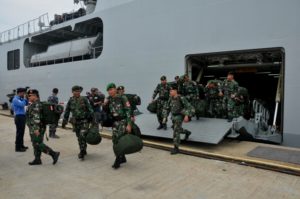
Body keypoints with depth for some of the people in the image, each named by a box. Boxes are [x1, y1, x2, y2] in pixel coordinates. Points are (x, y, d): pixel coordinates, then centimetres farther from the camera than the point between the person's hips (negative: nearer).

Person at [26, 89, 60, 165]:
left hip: (36, 128, -10)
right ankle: (37, 160, 20)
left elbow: (36, 117, -25)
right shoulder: (33, 104, 17)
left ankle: (54, 154, -4)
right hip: (34, 128, 10)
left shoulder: (36, 104, -17)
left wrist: (36, 128, -28)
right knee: (36, 144, 13)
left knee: (38, 144, -9)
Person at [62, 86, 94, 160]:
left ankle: (82, 152, -10)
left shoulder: (84, 99, -5)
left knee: (82, 135, -17)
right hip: (76, 122, 4)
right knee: (79, 137, 11)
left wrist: (91, 118, -5)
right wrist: (64, 122, 12)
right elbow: (67, 112, 11)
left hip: (84, 121, -4)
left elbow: (89, 109, -2)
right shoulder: (70, 100, 4)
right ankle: (83, 151, 28)